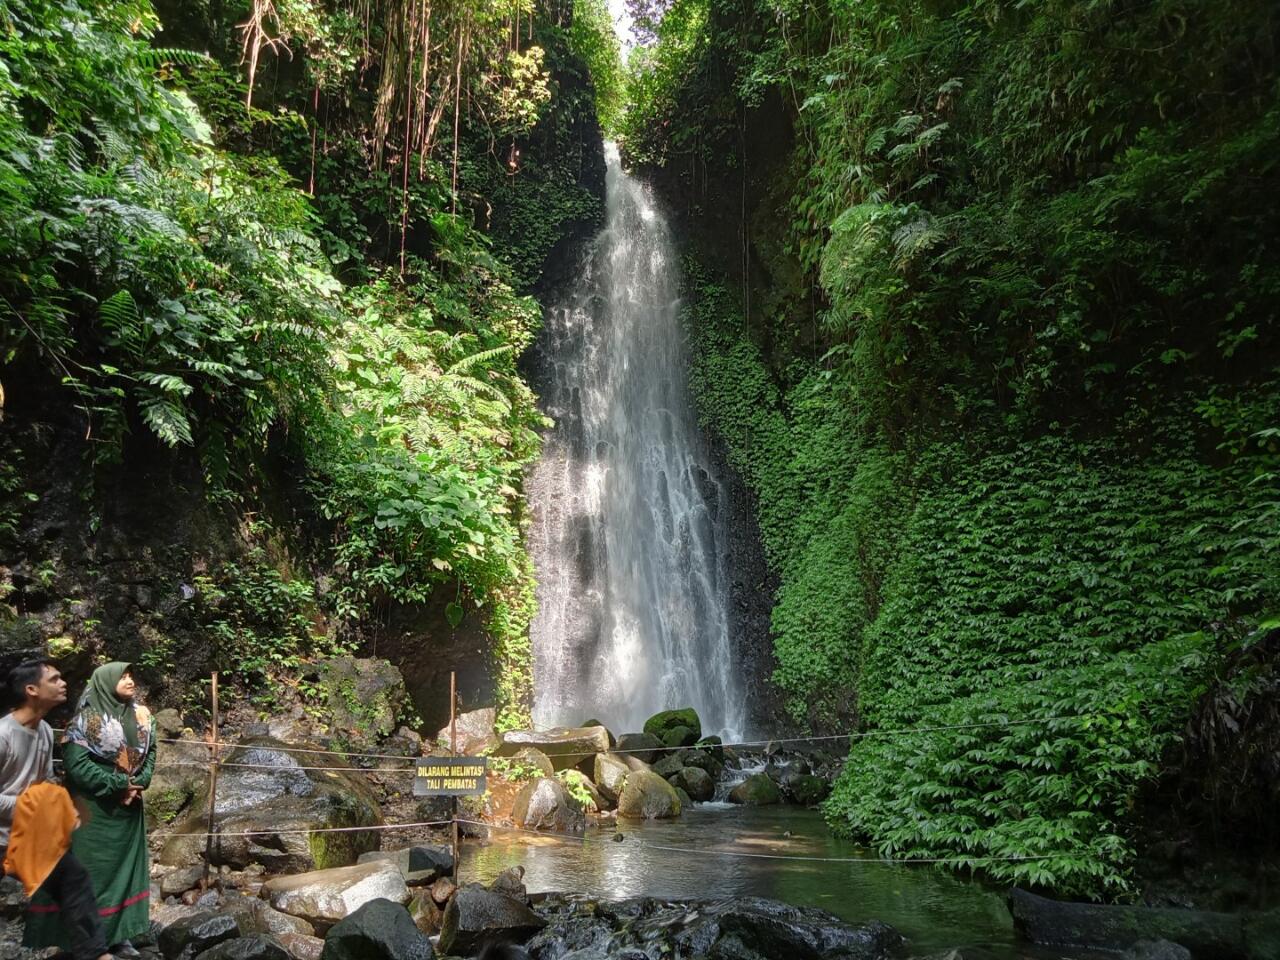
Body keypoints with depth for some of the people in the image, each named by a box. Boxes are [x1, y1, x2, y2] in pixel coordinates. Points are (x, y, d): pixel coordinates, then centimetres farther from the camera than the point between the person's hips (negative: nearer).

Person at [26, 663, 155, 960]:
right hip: (95, 809, -5)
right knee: (94, 871, 0)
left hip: (130, 808, 6)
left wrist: (139, 783, -8)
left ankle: (119, 935, 22)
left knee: (126, 867, 10)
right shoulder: (88, 718, -11)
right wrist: (118, 785, -16)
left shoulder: (141, 715, 5)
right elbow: (75, 763, -17)